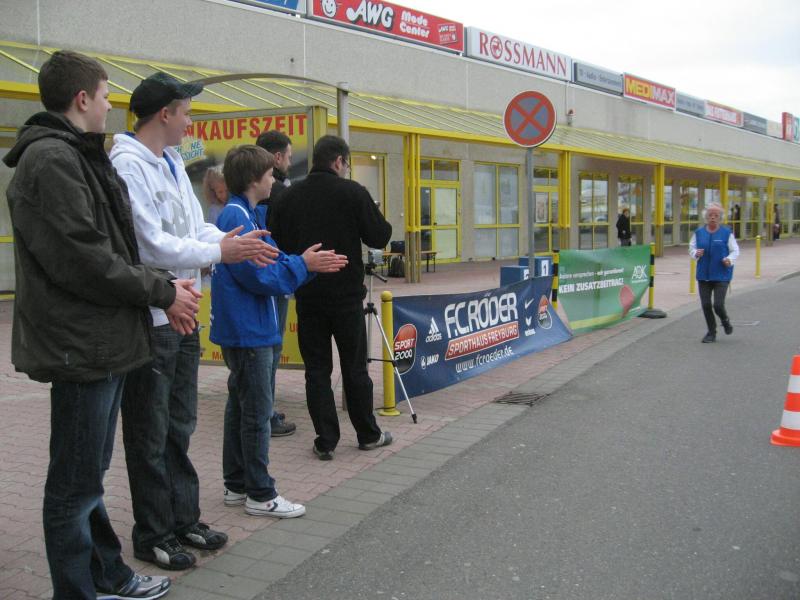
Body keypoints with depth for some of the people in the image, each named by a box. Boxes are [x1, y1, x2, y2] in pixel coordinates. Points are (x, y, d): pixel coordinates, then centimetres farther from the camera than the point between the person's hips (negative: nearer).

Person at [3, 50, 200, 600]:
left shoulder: (81, 158, 18)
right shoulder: (50, 159, -14)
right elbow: (83, 258, -22)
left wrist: (162, 287, 4)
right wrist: (162, 292, -12)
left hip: (101, 343, 11)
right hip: (82, 344, -11)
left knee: (88, 474, 20)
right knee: (76, 484, 1)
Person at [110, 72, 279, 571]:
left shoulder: (173, 162, 12)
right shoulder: (128, 165, -17)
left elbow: (195, 225, 12)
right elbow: (153, 245, -22)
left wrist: (236, 242, -6)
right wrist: (220, 253, -15)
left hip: (181, 314, 9)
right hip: (149, 318, -9)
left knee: (180, 426, 18)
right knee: (150, 435, 5)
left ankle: (185, 519, 32)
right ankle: (153, 535, 20)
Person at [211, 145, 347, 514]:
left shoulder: (248, 214, 14)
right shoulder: (238, 216, -17)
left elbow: (270, 261, 14)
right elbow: (259, 277, -21)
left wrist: (310, 264, 5)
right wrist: (303, 265, -11)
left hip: (245, 330, 10)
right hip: (247, 331, -10)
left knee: (241, 406, 16)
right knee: (257, 412, -2)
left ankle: (236, 485, 26)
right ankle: (260, 495, 7)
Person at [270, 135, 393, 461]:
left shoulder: (289, 196, 2)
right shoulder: (353, 192, -9)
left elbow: (278, 244, 6)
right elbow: (379, 237, -6)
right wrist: (380, 222, 14)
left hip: (307, 296, 2)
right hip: (346, 294, -2)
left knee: (316, 369, 7)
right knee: (355, 367, 9)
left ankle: (325, 441, 8)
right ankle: (368, 434, 21)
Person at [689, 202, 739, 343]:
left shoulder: (727, 233, -1)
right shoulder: (699, 232, 7)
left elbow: (735, 250, 3)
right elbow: (691, 248, 11)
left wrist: (730, 259, -17)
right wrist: (696, 253, -11)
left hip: (721, 275, -3)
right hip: (704, 275, 3)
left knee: (718, 305, -10)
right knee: (706, 305, 3)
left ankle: (725, 321, 24)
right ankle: (712, 333, 20)